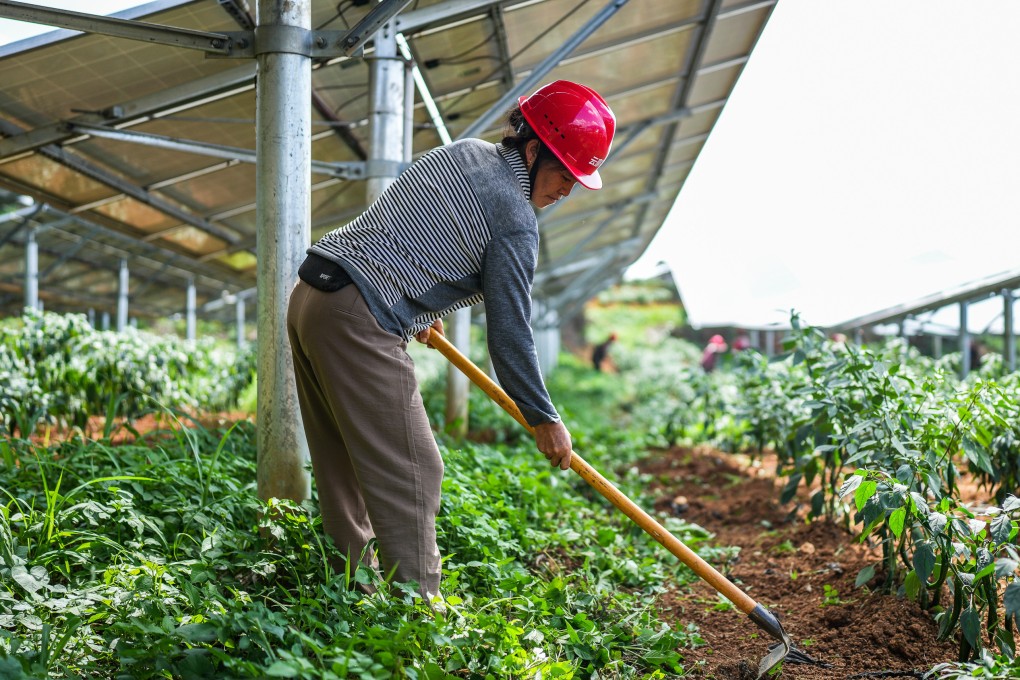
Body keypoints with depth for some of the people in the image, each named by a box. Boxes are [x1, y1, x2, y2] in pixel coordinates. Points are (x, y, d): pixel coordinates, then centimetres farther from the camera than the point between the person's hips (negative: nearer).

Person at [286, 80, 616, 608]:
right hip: (359, 323, -10)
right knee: (409, 470, -4)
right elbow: (509, 331, -9)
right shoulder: (514, 220, -10)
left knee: (343, 462, 16)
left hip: (310, 293, 10)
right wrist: (543, 419, 1)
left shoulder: (465, 151, 16)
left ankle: (353, 571, 26)